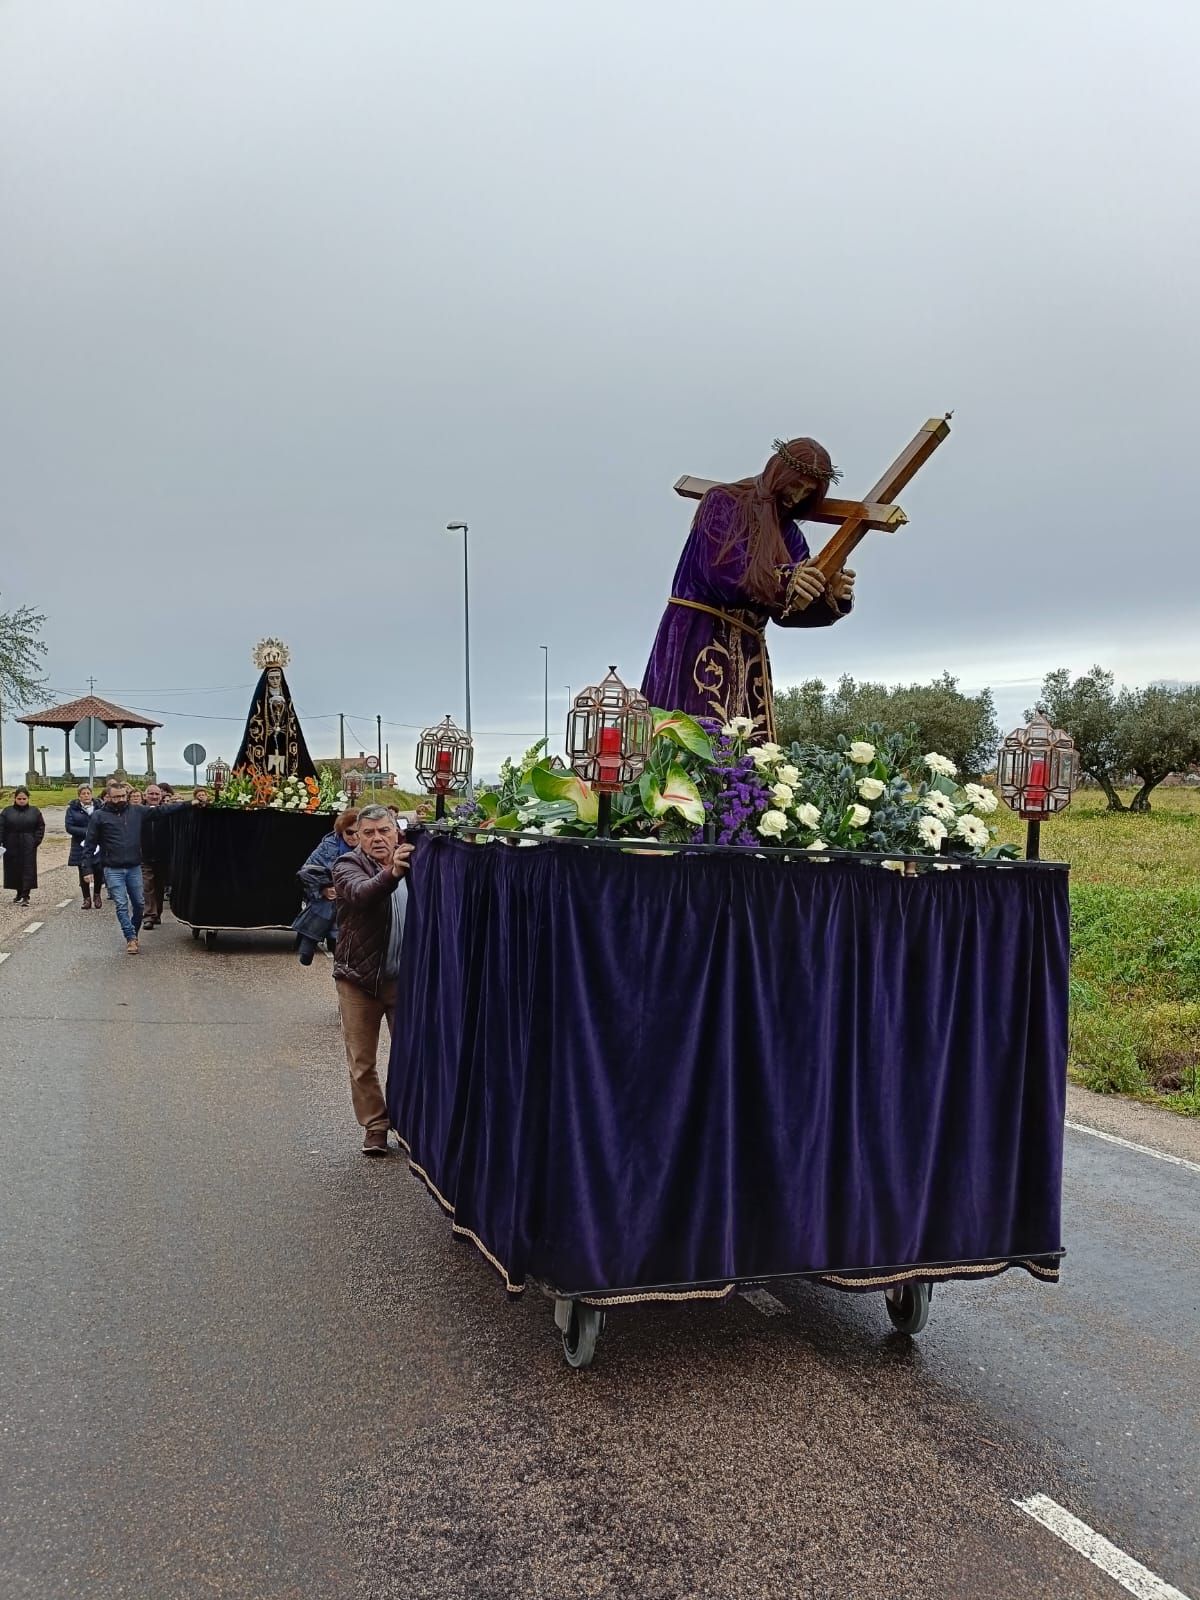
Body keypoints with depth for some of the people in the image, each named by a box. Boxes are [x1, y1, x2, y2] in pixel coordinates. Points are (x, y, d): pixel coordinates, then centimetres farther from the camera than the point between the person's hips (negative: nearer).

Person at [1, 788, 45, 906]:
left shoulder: (34, 811, 5)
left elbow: (41, 827, 5)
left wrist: (36, 841, -6)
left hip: (28, 847, -1)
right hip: (12, 847, 1)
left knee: (28, 870, -5)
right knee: (14, 870, 7)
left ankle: (25, 896, -4)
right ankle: (19, 893, 22)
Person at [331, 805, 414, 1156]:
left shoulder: (411, 863, 3)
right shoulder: (348, 865, -7)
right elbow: (360, 893, -30)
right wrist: (390, 874, -49)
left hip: (406, 977, 2)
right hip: (359, 978, -2)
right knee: (362, 1062, 7)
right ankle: (375, 1126, 22)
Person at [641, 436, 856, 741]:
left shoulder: (789, 535, 16)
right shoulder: (723, 502, 0)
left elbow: (787, 611, 7)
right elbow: (720, 571, -16)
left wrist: (832, 597, -12)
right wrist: (782, 581, -28)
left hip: (749, 653, 6)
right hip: (697, 639, -6)